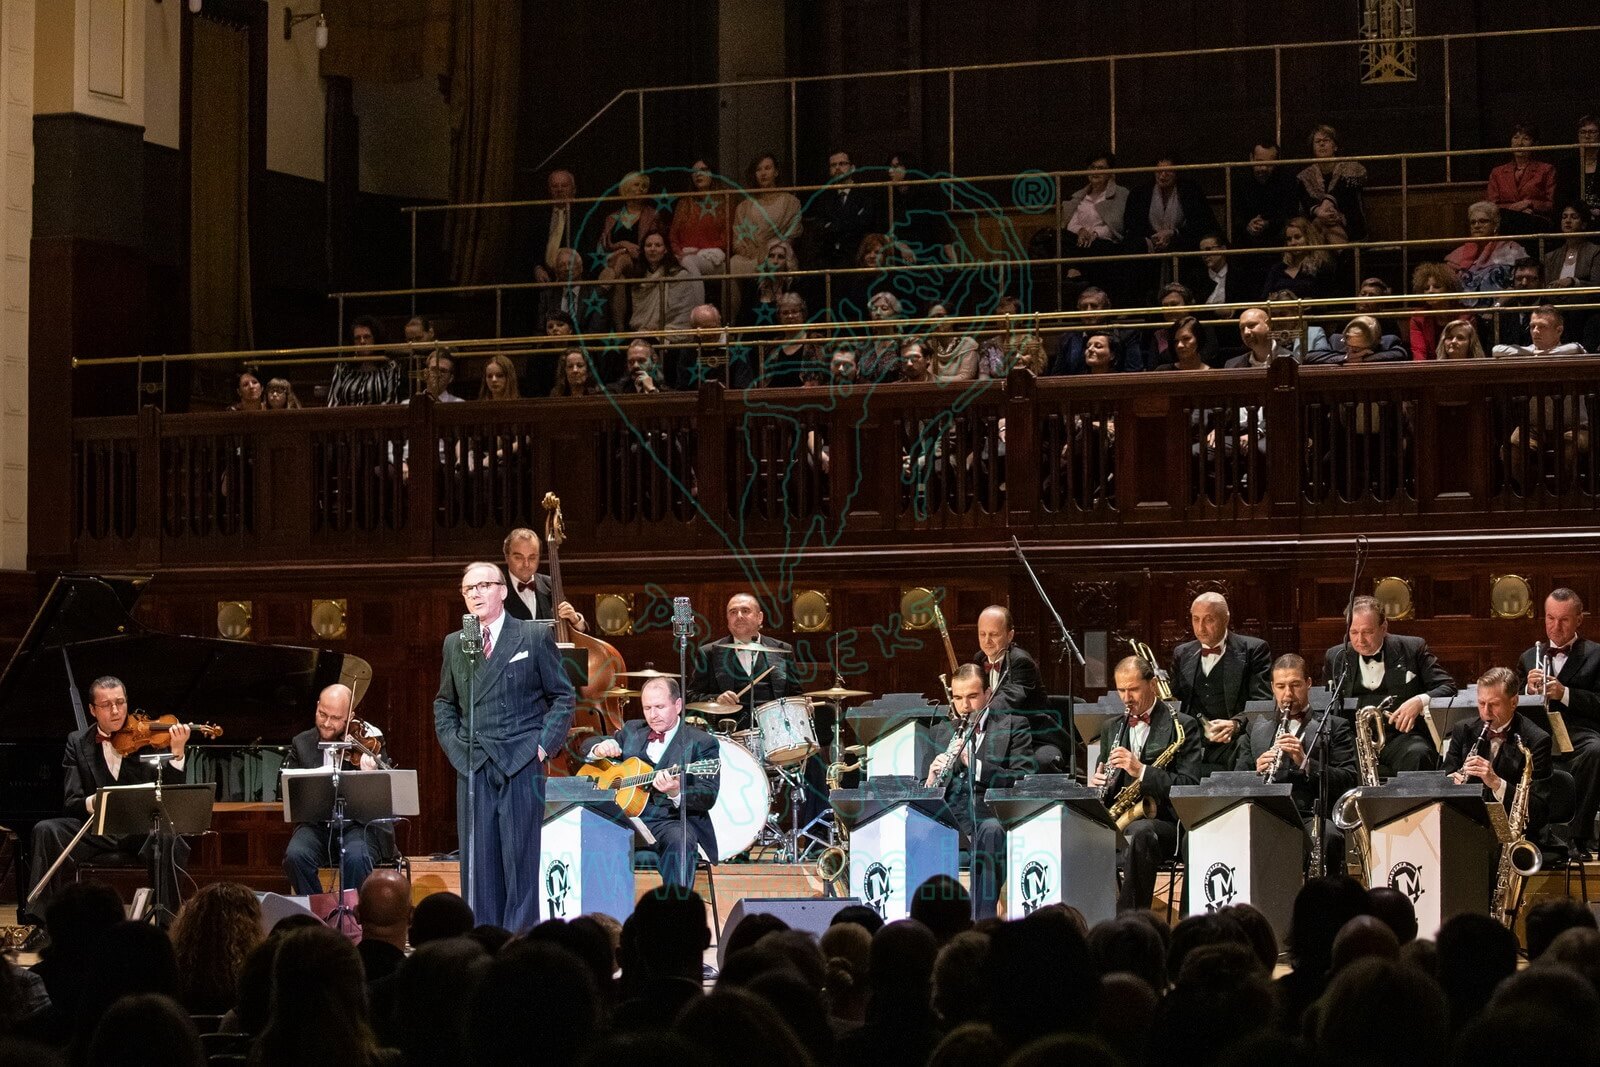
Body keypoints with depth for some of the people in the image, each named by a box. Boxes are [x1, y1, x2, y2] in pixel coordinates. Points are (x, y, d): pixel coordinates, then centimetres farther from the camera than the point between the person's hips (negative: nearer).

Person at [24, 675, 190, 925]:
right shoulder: (78, 742, 8)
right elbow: (71, 802, -1)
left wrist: (177, 753, -22)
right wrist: (92, 803, -24)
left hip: (141, 831, -1)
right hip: (94, 831, 1)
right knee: (46, 831, -25)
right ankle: (43, 922, -21)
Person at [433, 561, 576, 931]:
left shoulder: (535, 636, 3)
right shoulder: (454, 644, 14)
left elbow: (562, 696, 6)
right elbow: (444, 703, 23)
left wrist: (545, 743, -5)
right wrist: (453, 743, 8)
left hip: (523, 764, -3)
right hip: (473, 768, 3)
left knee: (522, 857, -3)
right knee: (477, 860, 1)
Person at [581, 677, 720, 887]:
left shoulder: (701, 742, 2)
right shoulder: (632, 731, 19)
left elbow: (708, 797, -8)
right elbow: (587, 745, 26)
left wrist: (676, 793, -30)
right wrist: (600, 748, -1)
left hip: (671, 820, -4)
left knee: (680, 841, -39)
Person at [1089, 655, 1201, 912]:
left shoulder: (1182, 726, 2)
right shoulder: (1111, 728, 20)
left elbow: (1188, 785, -7)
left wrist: (1141, 770, -19)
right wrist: (1096, 783, -1)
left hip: (1161, 821, -5)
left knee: (1141, 833, -40)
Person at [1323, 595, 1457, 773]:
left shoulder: (1412, 649, 7)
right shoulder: (1335, 657, 15)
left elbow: (1448, 688, 4)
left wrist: (1420, 701, -16)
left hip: (1401, 736, -1)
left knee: (1417, 756, -37)